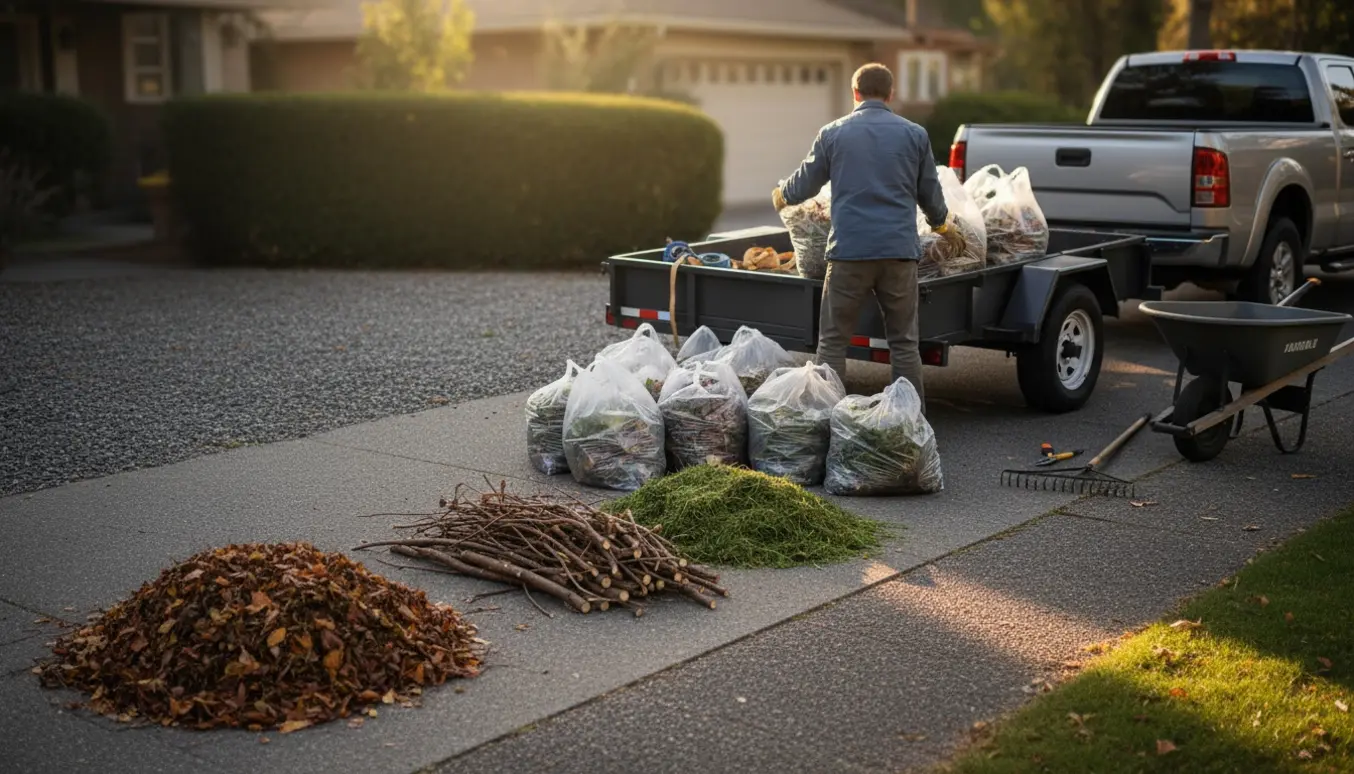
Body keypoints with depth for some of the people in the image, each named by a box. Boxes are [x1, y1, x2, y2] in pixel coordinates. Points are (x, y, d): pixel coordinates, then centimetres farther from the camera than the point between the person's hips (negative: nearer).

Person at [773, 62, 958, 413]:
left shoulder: (833, 133, 3)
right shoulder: (914, 134, 7)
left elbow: (805, 184, 13)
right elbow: (930, 193, 16)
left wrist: (781, 196, 36)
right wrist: (942, 225, 37)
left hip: (849, 250, -1)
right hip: (899, 250, 2)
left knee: (832, 341, 6)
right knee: (903, 342, 8)